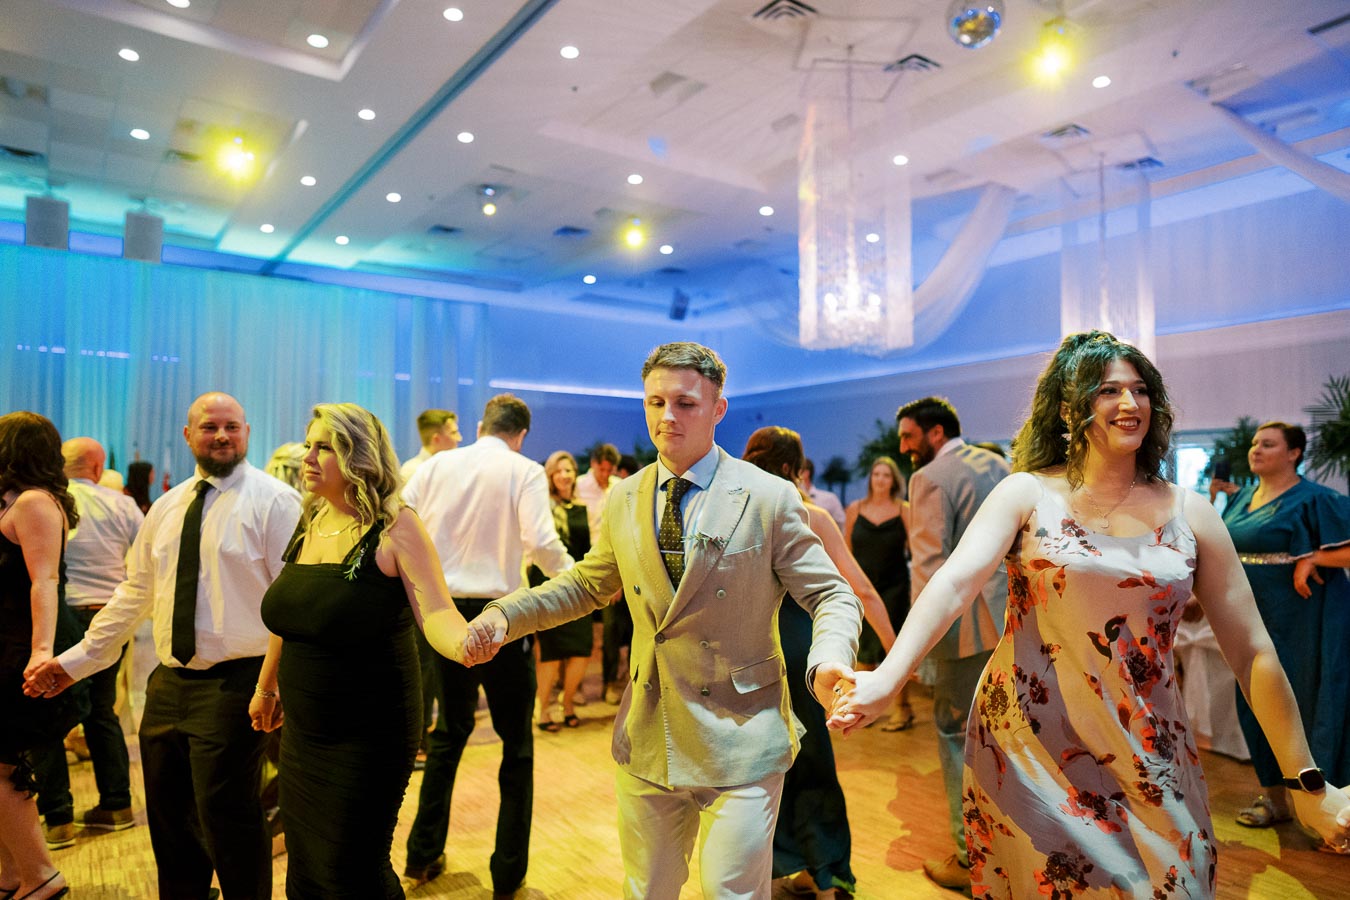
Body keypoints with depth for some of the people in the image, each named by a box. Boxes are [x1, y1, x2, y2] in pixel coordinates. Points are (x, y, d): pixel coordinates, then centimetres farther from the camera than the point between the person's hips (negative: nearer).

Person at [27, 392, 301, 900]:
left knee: (227, 822, 0)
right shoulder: (167, 507, 11)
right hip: (169, 683, 7)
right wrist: (76, 660, 17)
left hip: (233, 684, -7)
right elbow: (135, 591, 17)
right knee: (169, 821, 19)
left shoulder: (273, 501, -11)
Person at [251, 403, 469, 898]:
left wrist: (464, 645, -45)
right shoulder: (308, 524, 4)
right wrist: (265, 688, 27)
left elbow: (435, 613, -24)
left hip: (369, 737, -6)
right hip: (302, 733, 7)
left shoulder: (395, 528, -15)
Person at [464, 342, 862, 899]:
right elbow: (588, 584, 14)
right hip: (647, 741, 5)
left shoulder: (770, 498, -11)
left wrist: (827, 662, -29)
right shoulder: (624, 501, 3)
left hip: (740, 741, -4)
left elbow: (830, 595, -7)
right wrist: (506, 613, -1)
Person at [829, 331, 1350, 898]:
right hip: (1028, 749, -2)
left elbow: (1251, 652, 4)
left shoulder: (1190, 514, 1)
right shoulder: (1027, 494, -6)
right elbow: (955, 582, -20)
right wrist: (886, 678, -35)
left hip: (1146, 759, 3)